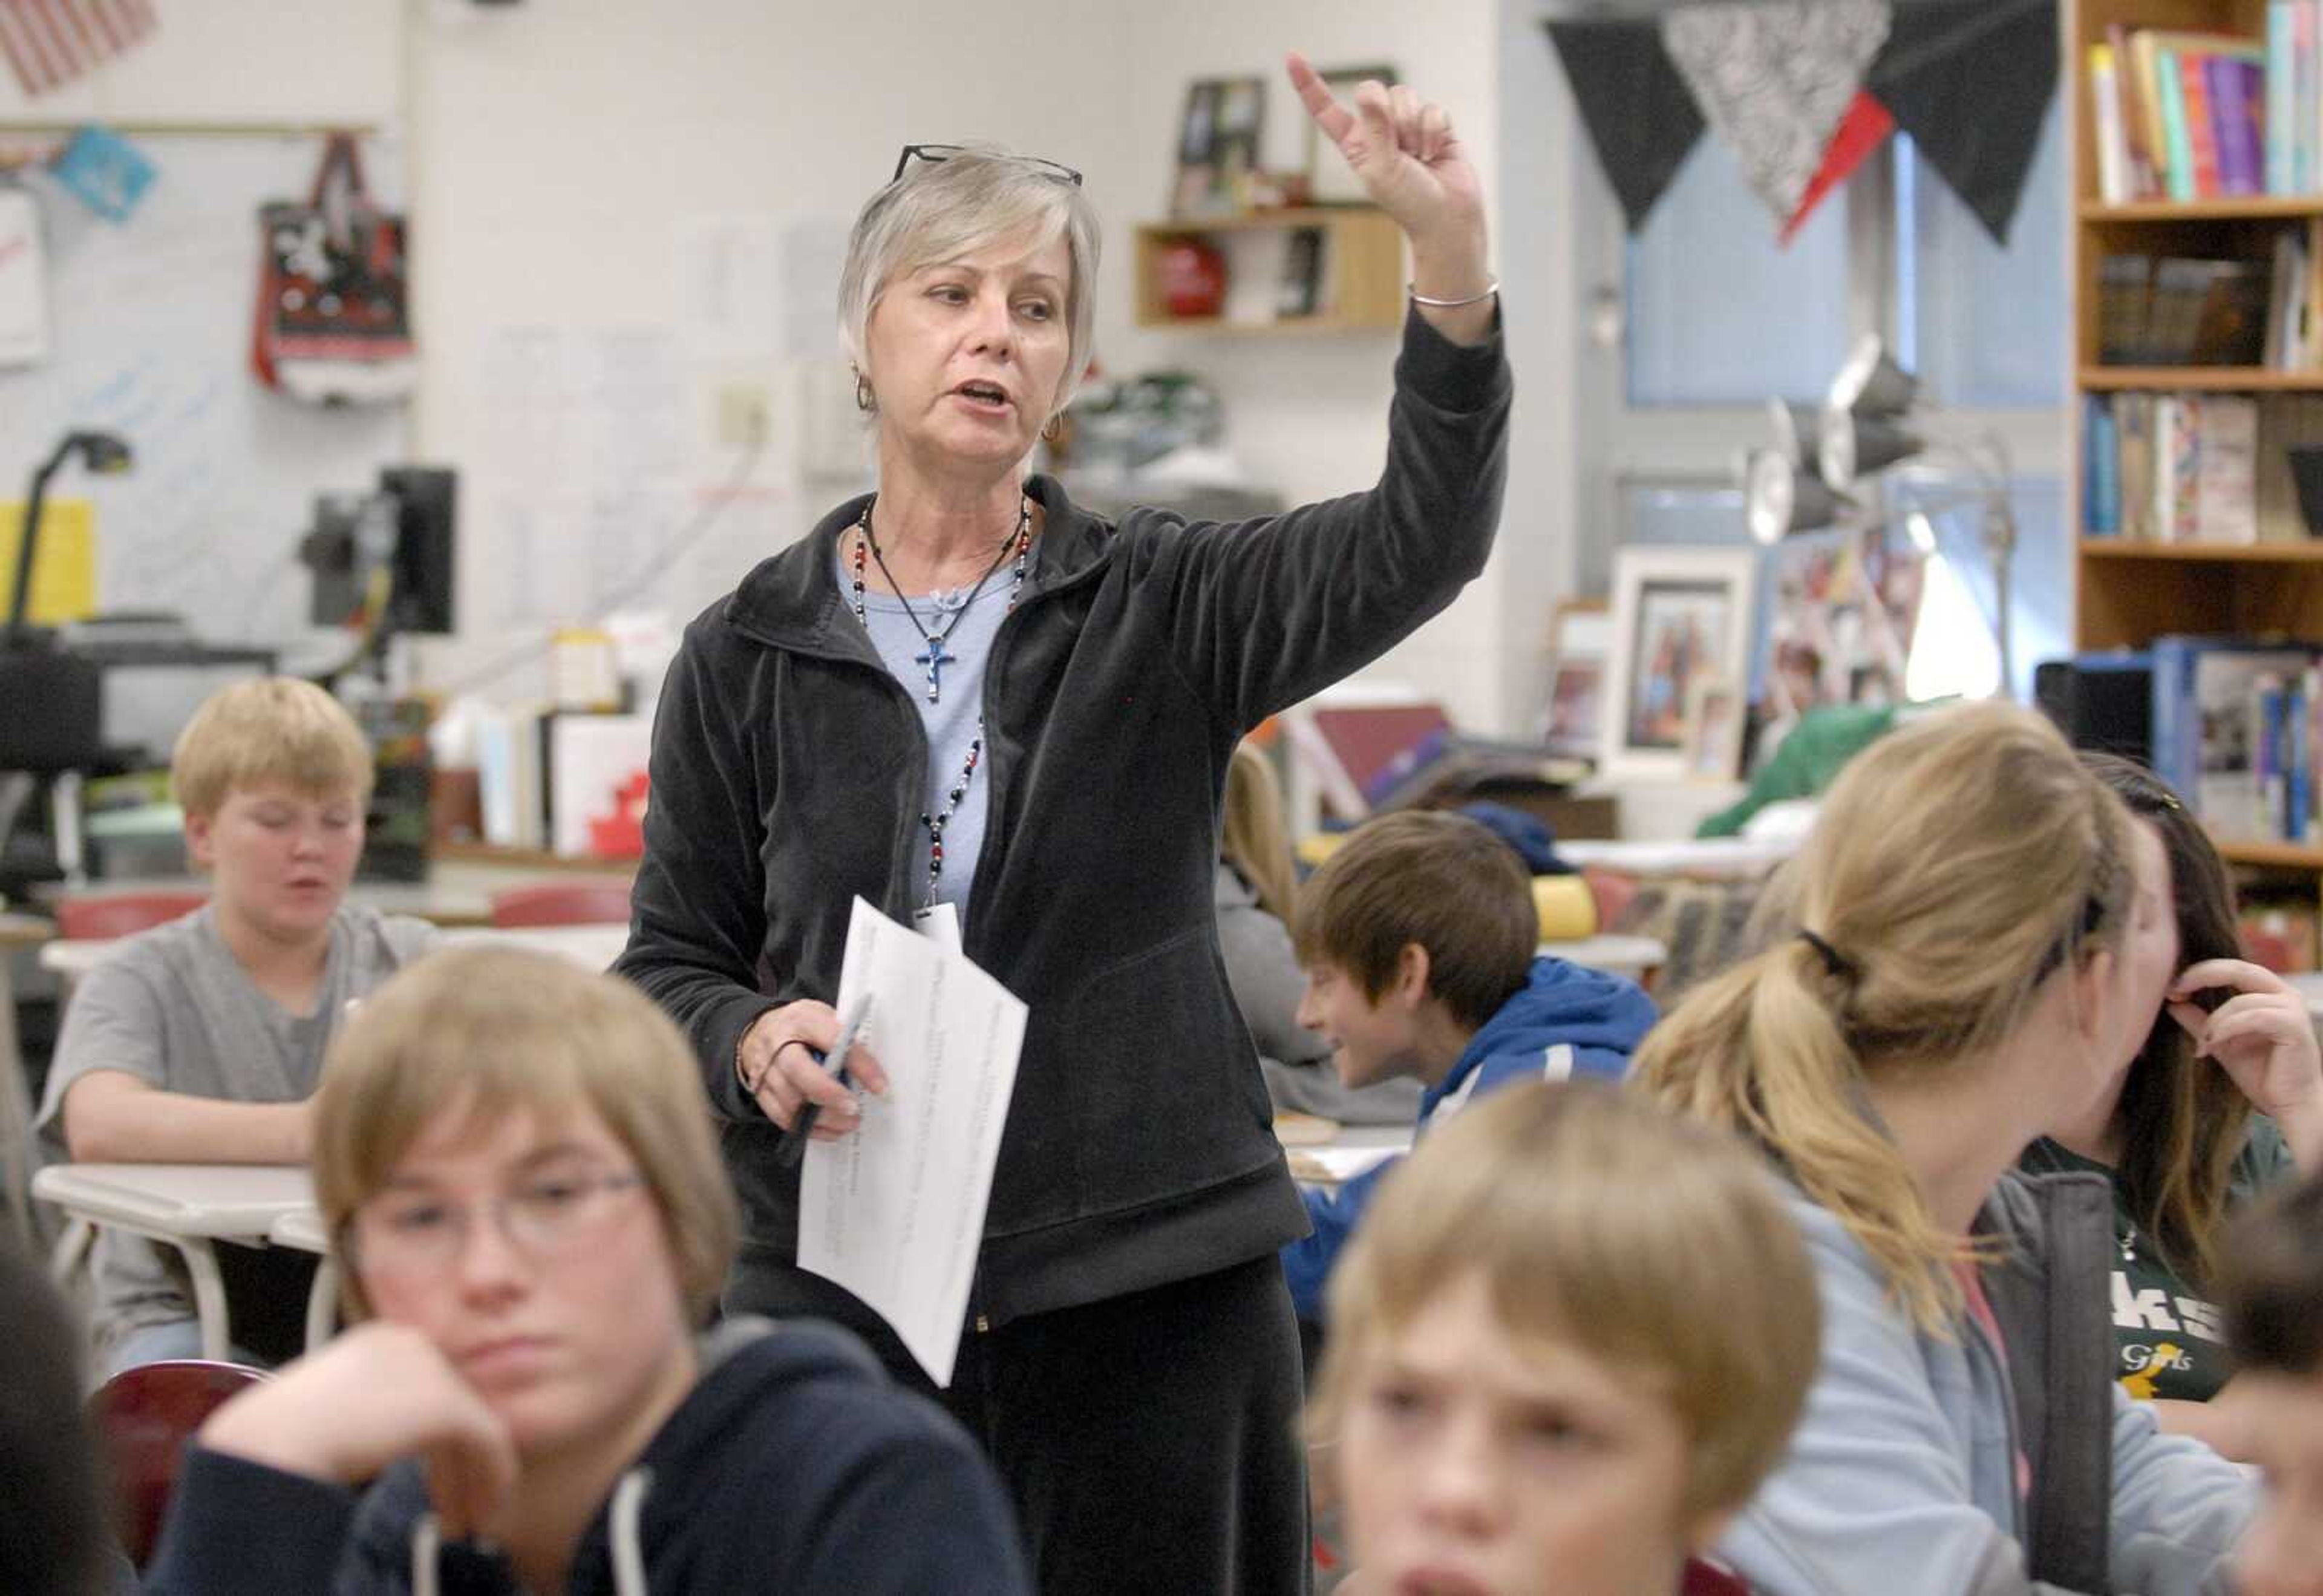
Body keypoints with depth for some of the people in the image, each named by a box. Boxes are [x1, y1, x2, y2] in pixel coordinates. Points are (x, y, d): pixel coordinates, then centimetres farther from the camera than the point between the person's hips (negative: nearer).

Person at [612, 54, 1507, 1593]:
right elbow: (670, 961, 10)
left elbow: (1419, 542, -14)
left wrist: (1453, 260, -28)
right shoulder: (748, 655, 6)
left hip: (1146, 1284, -1)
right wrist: (753, 1041, -13)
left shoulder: (1161, 606, 3)